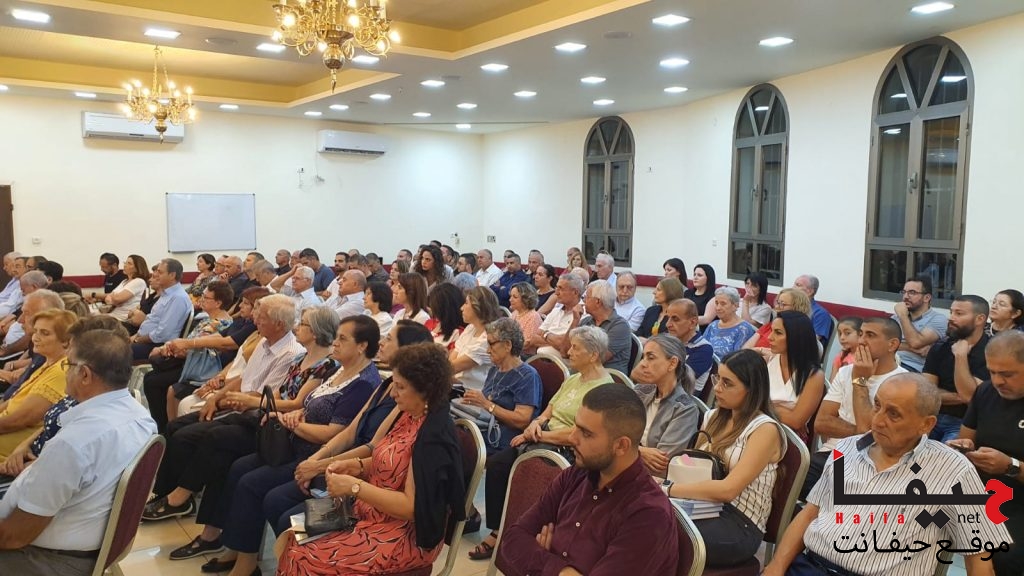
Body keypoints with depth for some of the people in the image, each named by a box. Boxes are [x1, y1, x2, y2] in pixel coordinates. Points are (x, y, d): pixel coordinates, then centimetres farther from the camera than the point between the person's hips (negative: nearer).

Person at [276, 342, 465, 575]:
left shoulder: (433, 438, -25)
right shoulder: (410, 417, 2)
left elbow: (410, 506, -25)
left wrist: (354, 486, -23)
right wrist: (356, 465, -2)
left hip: (406, 536, -9)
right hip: (377, 514, 9)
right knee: (298, 537, 5)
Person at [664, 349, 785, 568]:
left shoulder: (765, 429, -11)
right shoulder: (713, 417, 12)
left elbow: (728, 489, -19)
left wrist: (667, 489, -20)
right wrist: (662, 482, -5)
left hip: (740, 526, -6)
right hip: (704, 509, 6)